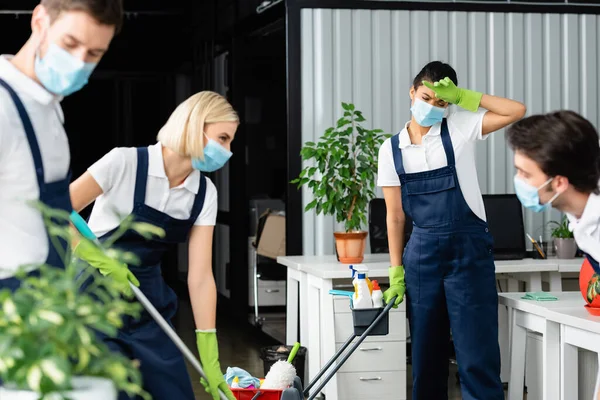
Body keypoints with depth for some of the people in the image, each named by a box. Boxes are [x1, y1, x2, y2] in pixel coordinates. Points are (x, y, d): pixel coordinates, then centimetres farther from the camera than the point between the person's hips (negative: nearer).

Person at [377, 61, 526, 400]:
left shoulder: (460, 129, 0)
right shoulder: (391, 149, 5)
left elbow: (517, 111, -11)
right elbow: (395, 215, 6)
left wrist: (462, 96, -8)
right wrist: (396, 271, 2)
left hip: (469, 248, -3)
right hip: (422, 252, 3)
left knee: (478, 355, -6)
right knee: (425, 355, 9)